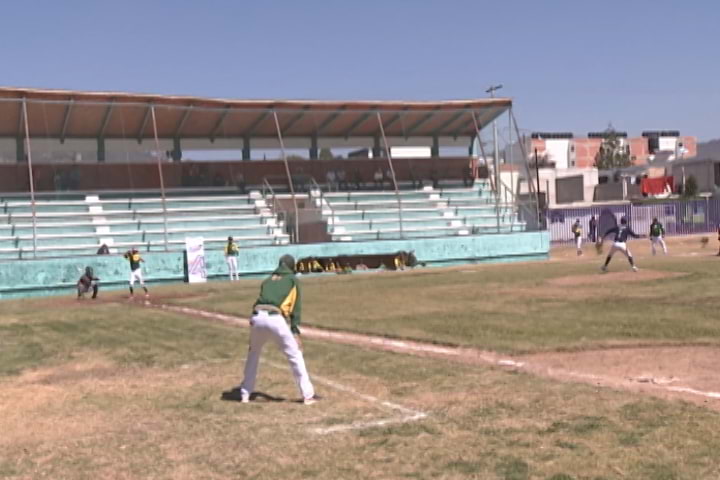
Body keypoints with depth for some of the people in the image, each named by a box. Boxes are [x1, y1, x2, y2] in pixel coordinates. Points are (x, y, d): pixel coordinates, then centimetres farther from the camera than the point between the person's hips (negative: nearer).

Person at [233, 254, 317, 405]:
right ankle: (308, 395, 6)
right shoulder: (293, 280, 18)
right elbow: (296, 307, 8)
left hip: (257, 317, 4)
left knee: (253, 353, 26)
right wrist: (295, 331, 4)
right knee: (295, 355, 7)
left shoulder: (268, 280, 30)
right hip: (275, 319, -4)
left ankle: (245, 394, 27)